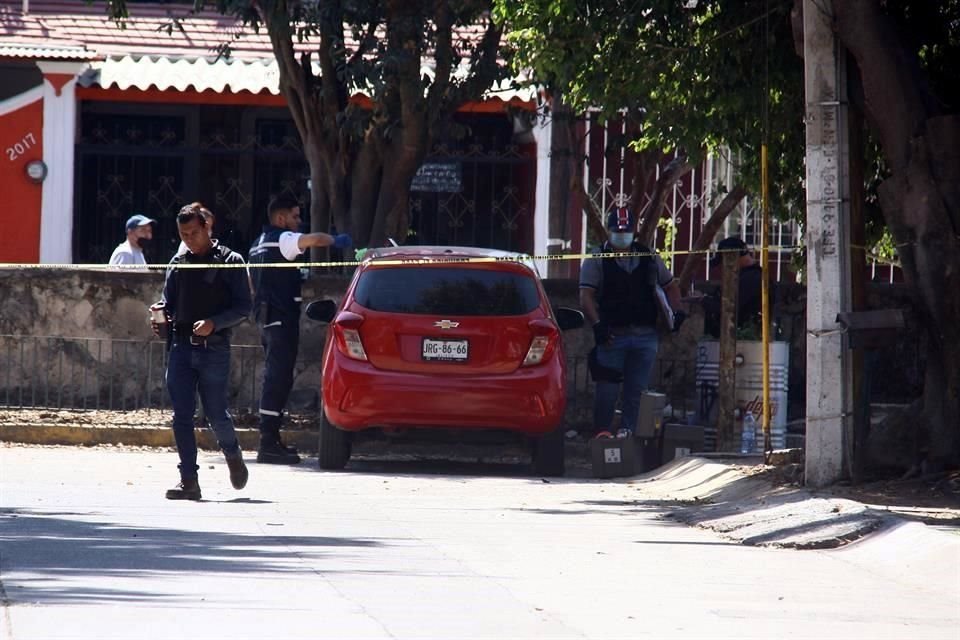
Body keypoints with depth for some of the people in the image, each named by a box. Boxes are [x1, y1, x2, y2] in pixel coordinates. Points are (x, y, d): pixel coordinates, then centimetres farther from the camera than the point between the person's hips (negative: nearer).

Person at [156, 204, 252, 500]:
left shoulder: (230, 262, 0)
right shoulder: (178, 263, 14)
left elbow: (243, 308, -3)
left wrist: (213, 323, -17)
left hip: (214, 348, -4)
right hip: (181, 346, 4)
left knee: (216, 413, -1)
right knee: (181, 416, -3)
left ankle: (233, 455, 29)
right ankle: (188, 480, -1)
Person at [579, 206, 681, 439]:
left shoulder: (649, 258, 15)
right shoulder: (596, 261, 3)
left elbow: (671, 286, 25)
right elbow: (586, 295, -6)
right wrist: (597, 324, -19)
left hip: (645, 335, 3)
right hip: (612, 336, -3)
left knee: (637, 389, 2)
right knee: (607, 387, -5)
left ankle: (628, 429, 8)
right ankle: (602, 432, 2)